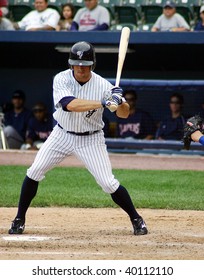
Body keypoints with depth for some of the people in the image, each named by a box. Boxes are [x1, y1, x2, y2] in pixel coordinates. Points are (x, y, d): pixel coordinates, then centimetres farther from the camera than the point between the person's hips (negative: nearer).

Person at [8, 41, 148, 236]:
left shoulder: (102, 85, -17)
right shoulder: (61, 79, -17)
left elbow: (124, 114, -16)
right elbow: (70, 105, -35)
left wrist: (119, 102, -39)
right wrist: (102, 103, -44)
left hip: (91, 140, -1)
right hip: (62, 135, 1)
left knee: (108, 183, -9)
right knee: (34, 172, -4)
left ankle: (136, 219, 9)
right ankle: (19, 219, 10)